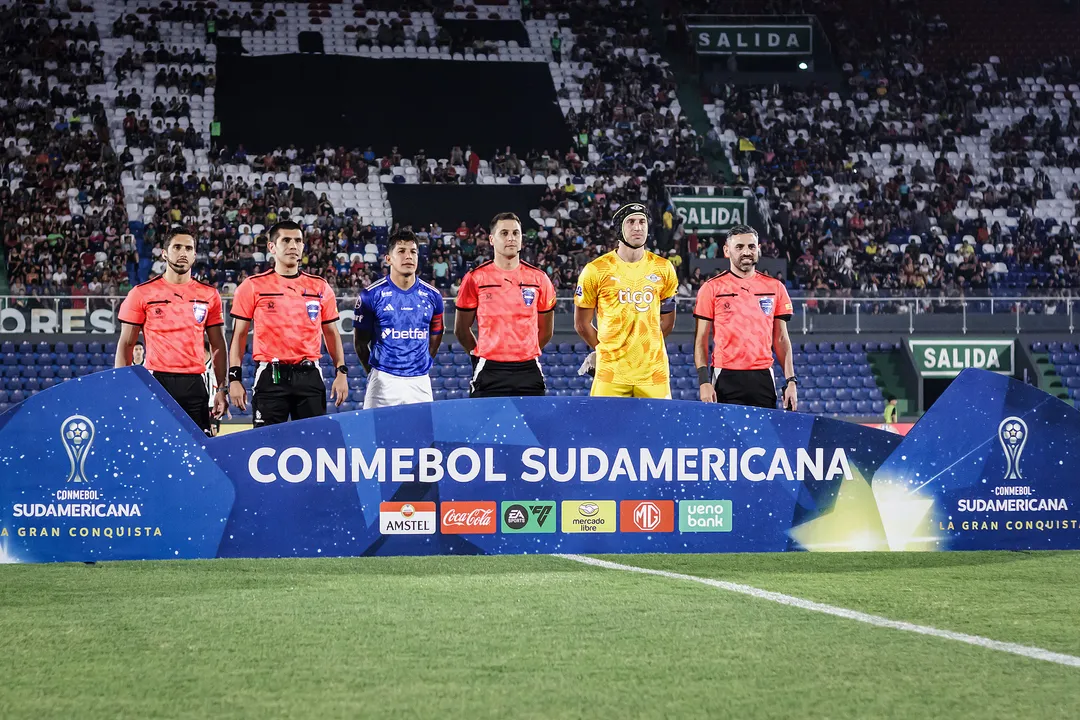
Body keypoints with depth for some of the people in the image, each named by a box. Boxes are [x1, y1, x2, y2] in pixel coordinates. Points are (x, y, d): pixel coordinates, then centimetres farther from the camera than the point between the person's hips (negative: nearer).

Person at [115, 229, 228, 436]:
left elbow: (218, 346, 13)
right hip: (156, 382, -2)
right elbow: (126, 345, 5)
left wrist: (221, 390, 5)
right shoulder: (142, 293, 3)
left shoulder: (209, 295, 9)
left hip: (194, 384, 2)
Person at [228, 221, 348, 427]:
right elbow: (239, 335, 4)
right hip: (270, 376, -2)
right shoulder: (253, 286, 3)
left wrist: (341, 371, 4)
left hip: (309, 376, 2)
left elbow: (331, 334, 15)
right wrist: (234, 378, -3)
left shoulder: (320, 287, 11)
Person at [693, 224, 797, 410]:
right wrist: (704, 381, -9)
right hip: (726, 379, -2)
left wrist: (791, 381, 3)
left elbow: (781, 339, 13)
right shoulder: (712, 288, 3)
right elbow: (701, 340, 3)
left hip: (763, 377, 2)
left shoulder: (775, 287, 10)